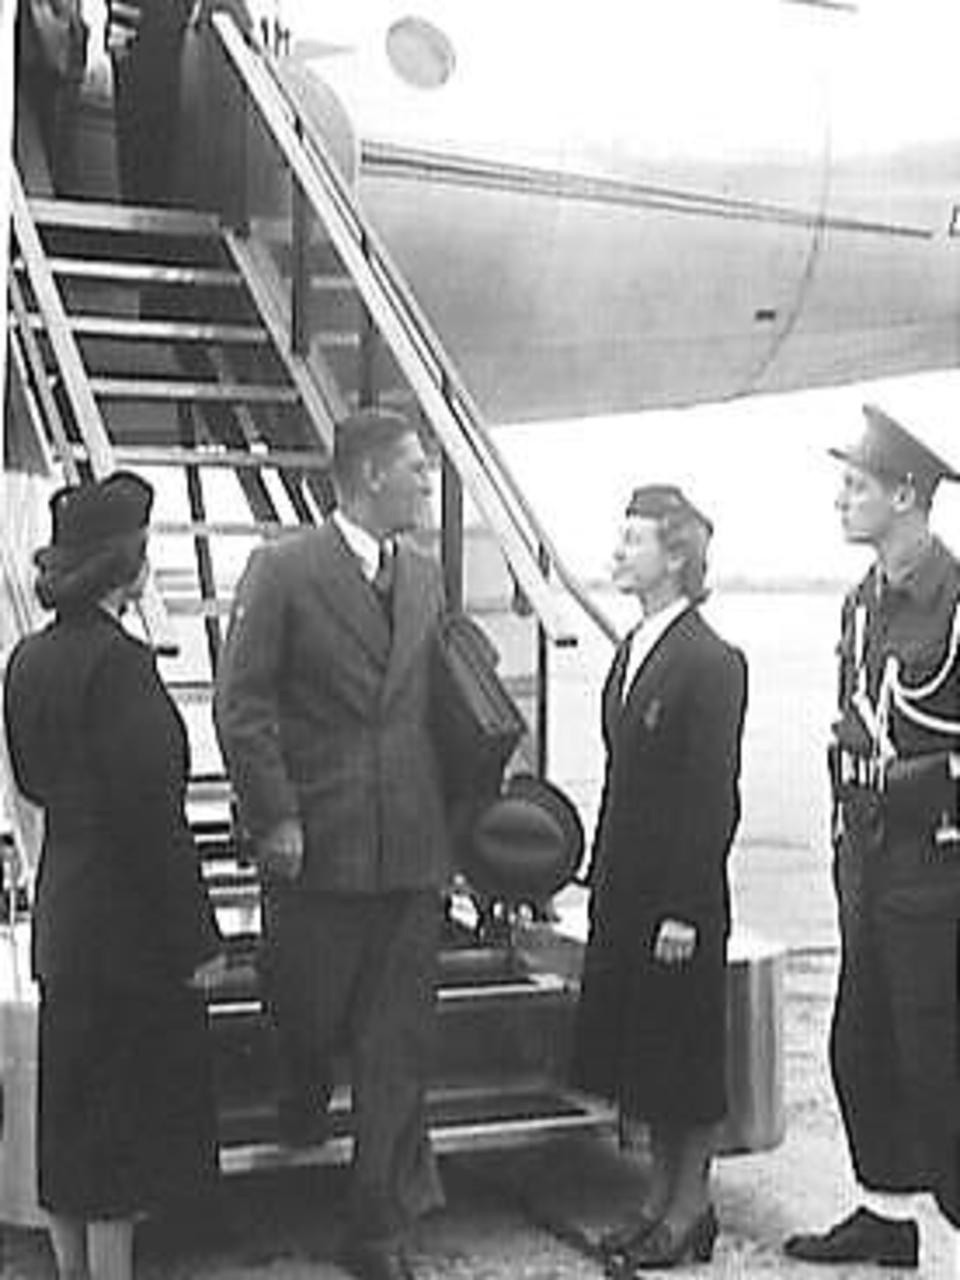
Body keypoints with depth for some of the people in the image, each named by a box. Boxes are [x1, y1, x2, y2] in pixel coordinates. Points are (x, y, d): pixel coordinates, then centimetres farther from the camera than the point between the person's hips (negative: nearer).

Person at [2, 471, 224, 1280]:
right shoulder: (118, 661, -19)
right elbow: (153, 811, -21)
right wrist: (199, 939, -16)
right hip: (131, 925, -8)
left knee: (68, 1118, 17)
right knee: (126, 1122, 1)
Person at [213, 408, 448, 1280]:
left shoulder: (425, 578, 11)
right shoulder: (285, 570, -6)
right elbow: (241, 705, -8)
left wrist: (451, 808, 7)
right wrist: (275, 818, -13)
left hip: (414, 847, 4)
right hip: (316, 843, -4)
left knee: (399, 1044, 5)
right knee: (309, 1012, 9)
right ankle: (303, 1102, 45)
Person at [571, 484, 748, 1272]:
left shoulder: (713, 663, -14)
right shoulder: (633, 651, 11)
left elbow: (714, 798, -16)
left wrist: (684, 911, -17)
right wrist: (603, 879, 11)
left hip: (678, 895, -8)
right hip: (625, 889, 8)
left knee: (684, 1055, 5)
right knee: (636, 1049, 15)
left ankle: (690, 1211, 19)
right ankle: (662, 1197, 29)